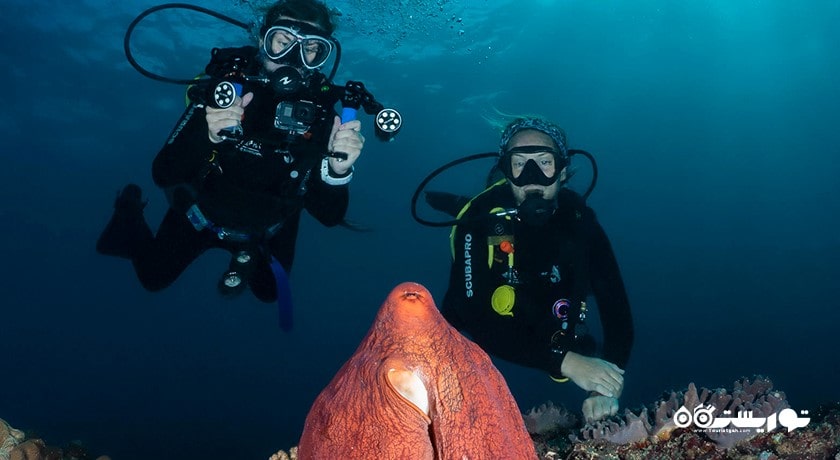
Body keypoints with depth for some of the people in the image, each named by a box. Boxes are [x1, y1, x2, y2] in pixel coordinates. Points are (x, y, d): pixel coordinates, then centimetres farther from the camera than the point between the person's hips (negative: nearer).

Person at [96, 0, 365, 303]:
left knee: (269, 291, 23)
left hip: (268, 229, 2)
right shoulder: (226, 90, -30)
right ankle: (130, 211, 43)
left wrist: (338, 171, -45)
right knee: (154, 278, 18)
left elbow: (329, 216, -25)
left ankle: (249, 250, 49)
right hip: (201, 214, -1)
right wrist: (209, 137, -48)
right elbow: (163, 176, -30)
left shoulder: (321, 114, -26)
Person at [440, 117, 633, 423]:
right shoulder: (479, 222, -30)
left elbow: (615, 305, -24)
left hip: (555, 337, 2)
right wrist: (565, 361, -48)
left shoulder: (578, 218, -20)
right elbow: (478, 320, -38)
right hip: (483, 342, -2)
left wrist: (607, 389, -40)